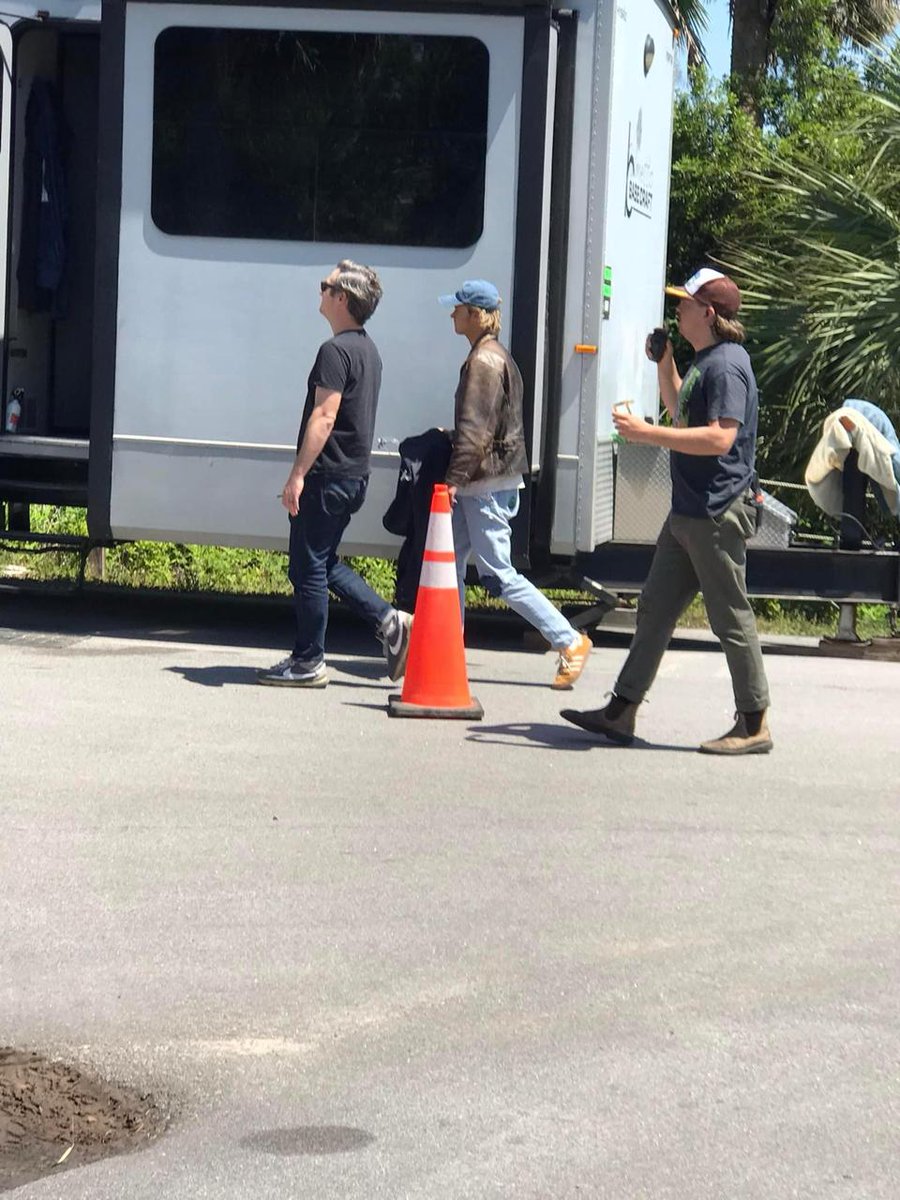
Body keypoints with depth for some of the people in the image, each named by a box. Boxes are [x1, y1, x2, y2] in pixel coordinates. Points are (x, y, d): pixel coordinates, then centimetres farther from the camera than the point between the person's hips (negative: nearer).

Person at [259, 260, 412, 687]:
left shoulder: (336, 351, -16)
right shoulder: (367, 349, 15)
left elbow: (323, 418, -22)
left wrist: (298, 474, -22)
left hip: (327, 476, -10)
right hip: (353, 475, 10)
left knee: (308, 567, -1)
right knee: (325, 563, 18)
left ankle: (308, 662, 4)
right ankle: (389, 621, 9)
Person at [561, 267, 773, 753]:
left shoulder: (727, 365, -16)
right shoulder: (705, 361, 15)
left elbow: (720, 437, -27)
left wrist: (647, 433, -25)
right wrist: (664, 364, 20)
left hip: (718, 515, -11)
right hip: (689, 512, 11)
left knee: (731, 619, -3)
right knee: (654, 609, 12)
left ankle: (754, 726, 6)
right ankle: (621, 713, 17)